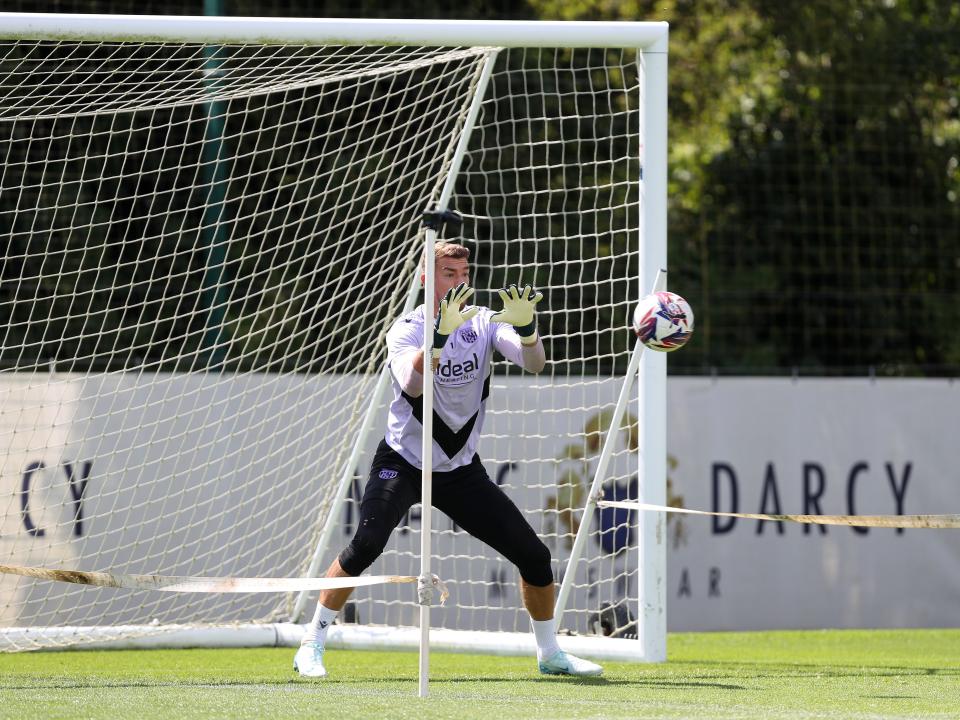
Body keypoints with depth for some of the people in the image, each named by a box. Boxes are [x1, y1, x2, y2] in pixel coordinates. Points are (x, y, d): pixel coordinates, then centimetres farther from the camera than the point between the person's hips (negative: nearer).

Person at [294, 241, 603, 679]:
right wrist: (442, 333, -46)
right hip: (403, 463, -4)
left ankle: (550, 655, 20)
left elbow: (534, 363, -17)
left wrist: (526, 327, -38)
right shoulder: (406, 329, -13)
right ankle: (311, 646, -17)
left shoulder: (483, 322, -2)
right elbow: (412, 384, -33)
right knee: (366, 544, -27)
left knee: (534, 556, 0)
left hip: (462, 471, 4)